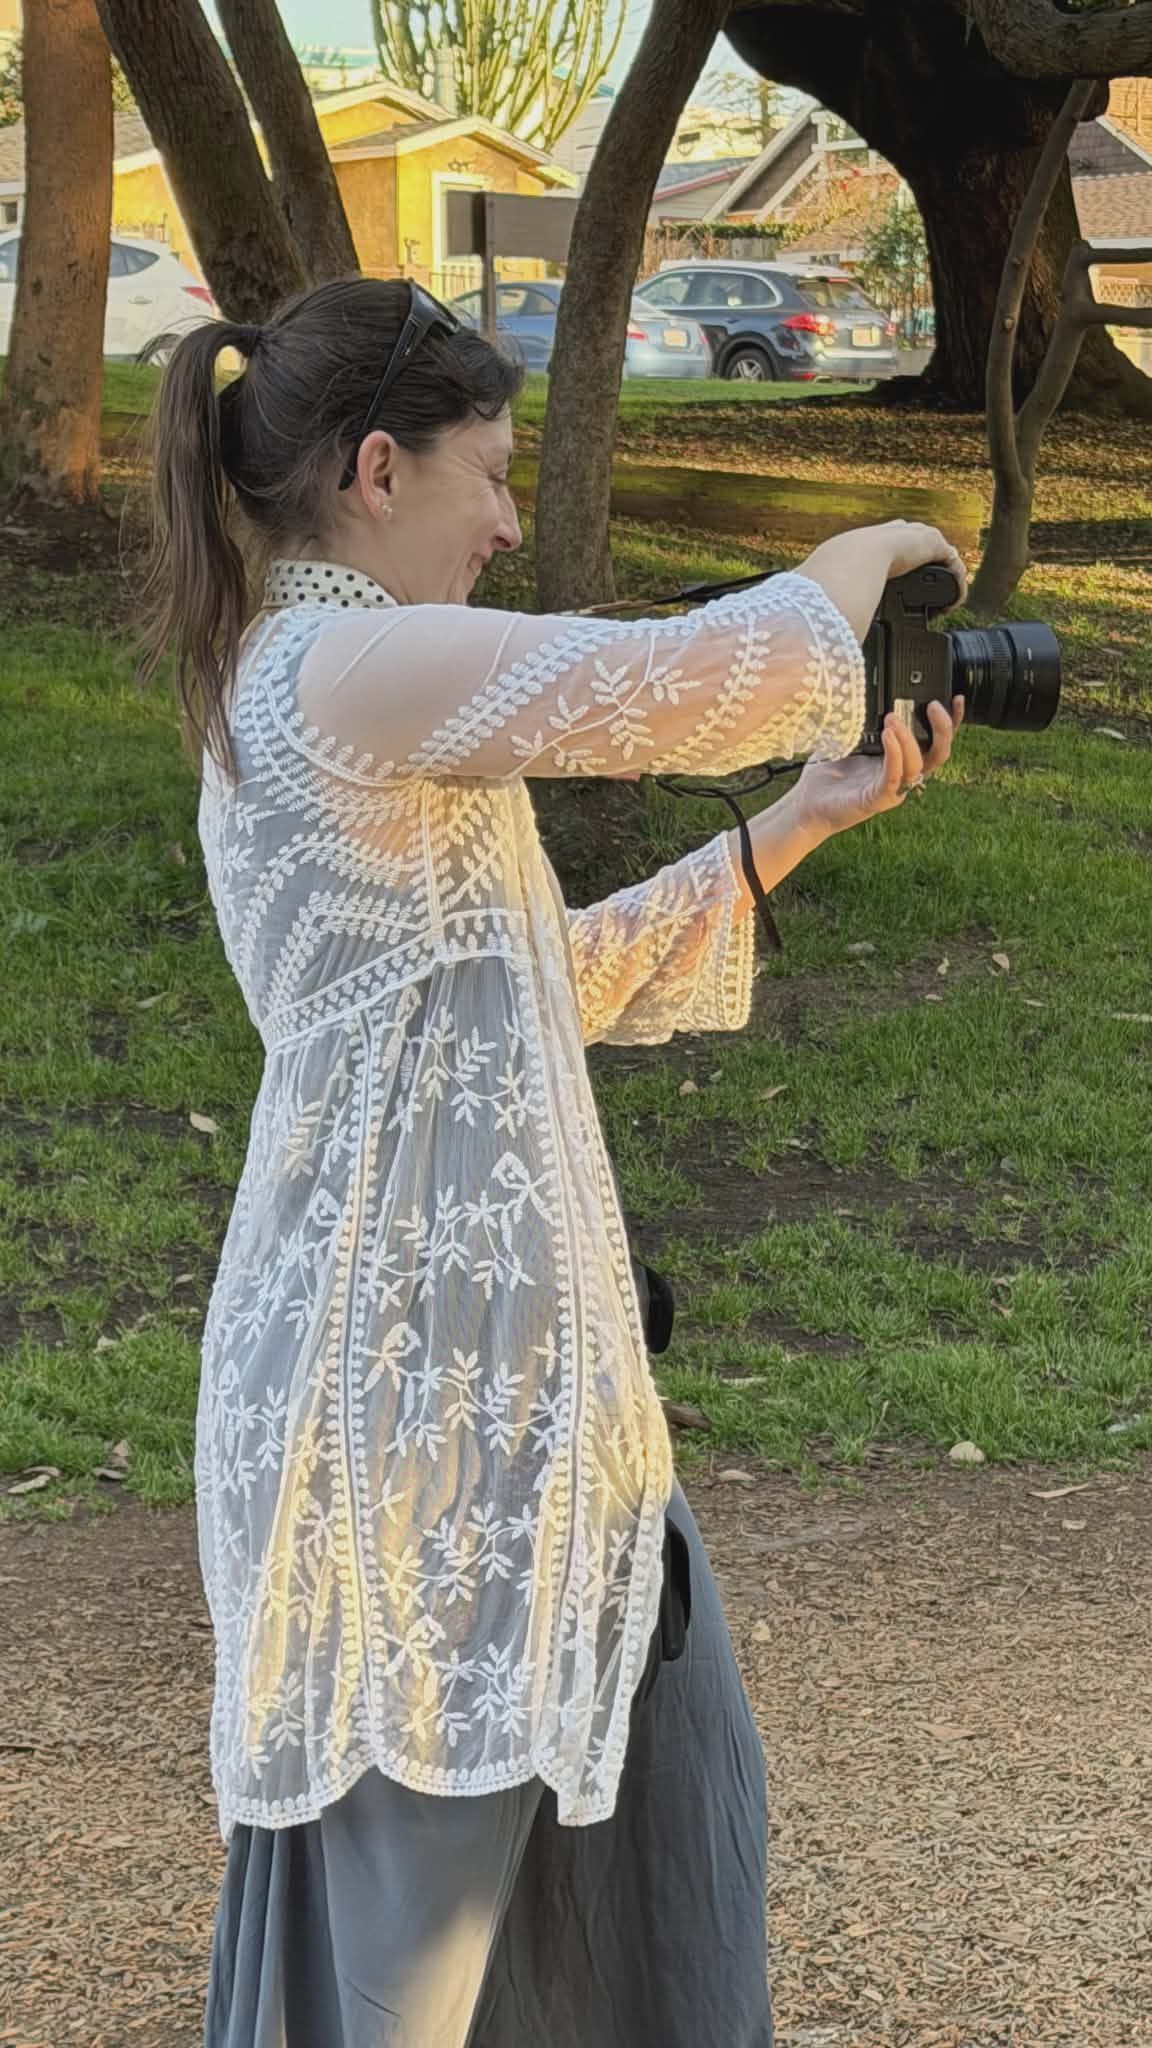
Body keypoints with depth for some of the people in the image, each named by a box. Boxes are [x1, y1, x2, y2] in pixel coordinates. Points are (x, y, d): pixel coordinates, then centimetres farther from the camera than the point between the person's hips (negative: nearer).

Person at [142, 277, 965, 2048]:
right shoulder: (352, 665, -15)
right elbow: (713, 675, -23)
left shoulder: (296, 701, 17)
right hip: (411, 1359, -10)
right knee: (404, 1847, 2)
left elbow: (555, 980, 20)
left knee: (656, 1768, 19)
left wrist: (801, 826, 16)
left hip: (496, 1353, 10)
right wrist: (859, 558, -2)